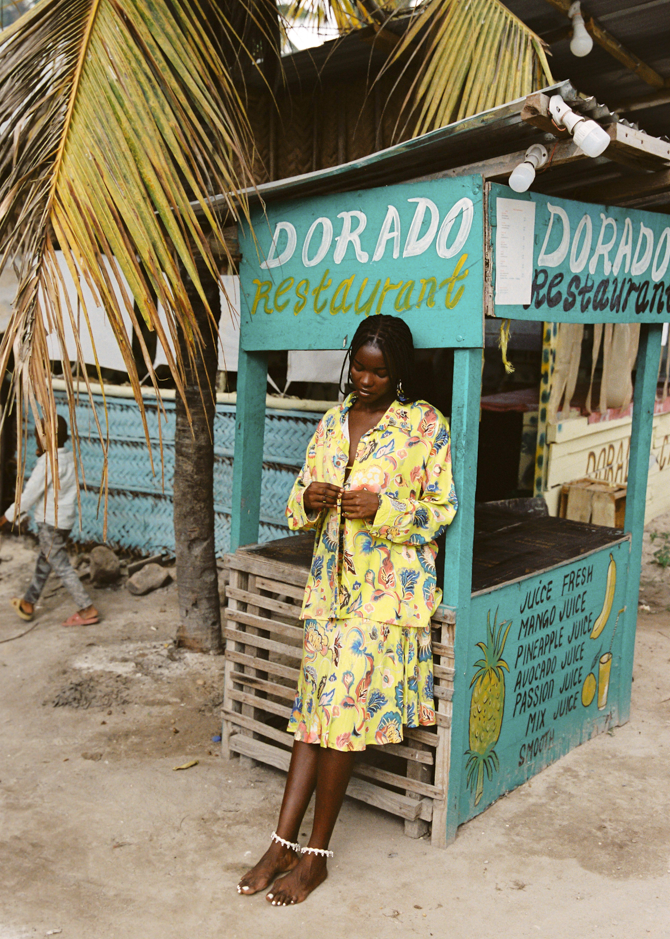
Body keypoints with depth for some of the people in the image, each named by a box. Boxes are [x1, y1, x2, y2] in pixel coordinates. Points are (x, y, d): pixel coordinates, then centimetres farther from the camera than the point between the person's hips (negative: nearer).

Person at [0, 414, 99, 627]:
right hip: (65, 519, 9)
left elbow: (29, 495, -19)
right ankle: (28, 604, 35)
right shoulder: (69, 458, 3)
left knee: (61, 567, -2)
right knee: (43, 563, 20)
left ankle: (88, 610, -1)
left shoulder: (48, 463, -21)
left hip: (50, 521, -9)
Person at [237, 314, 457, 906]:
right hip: (332, 585, 5)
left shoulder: (425, 425, -3)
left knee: (343, 711, -6)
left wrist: (383, 510, -19)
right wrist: (310, 500, -8)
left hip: (387, 591, -5)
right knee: (315, 709, 3)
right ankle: (283, 844, 11)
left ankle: (316, 856, 9)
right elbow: (301, 507, 16)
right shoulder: (333, 422, 13)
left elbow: (443, 508, -4)